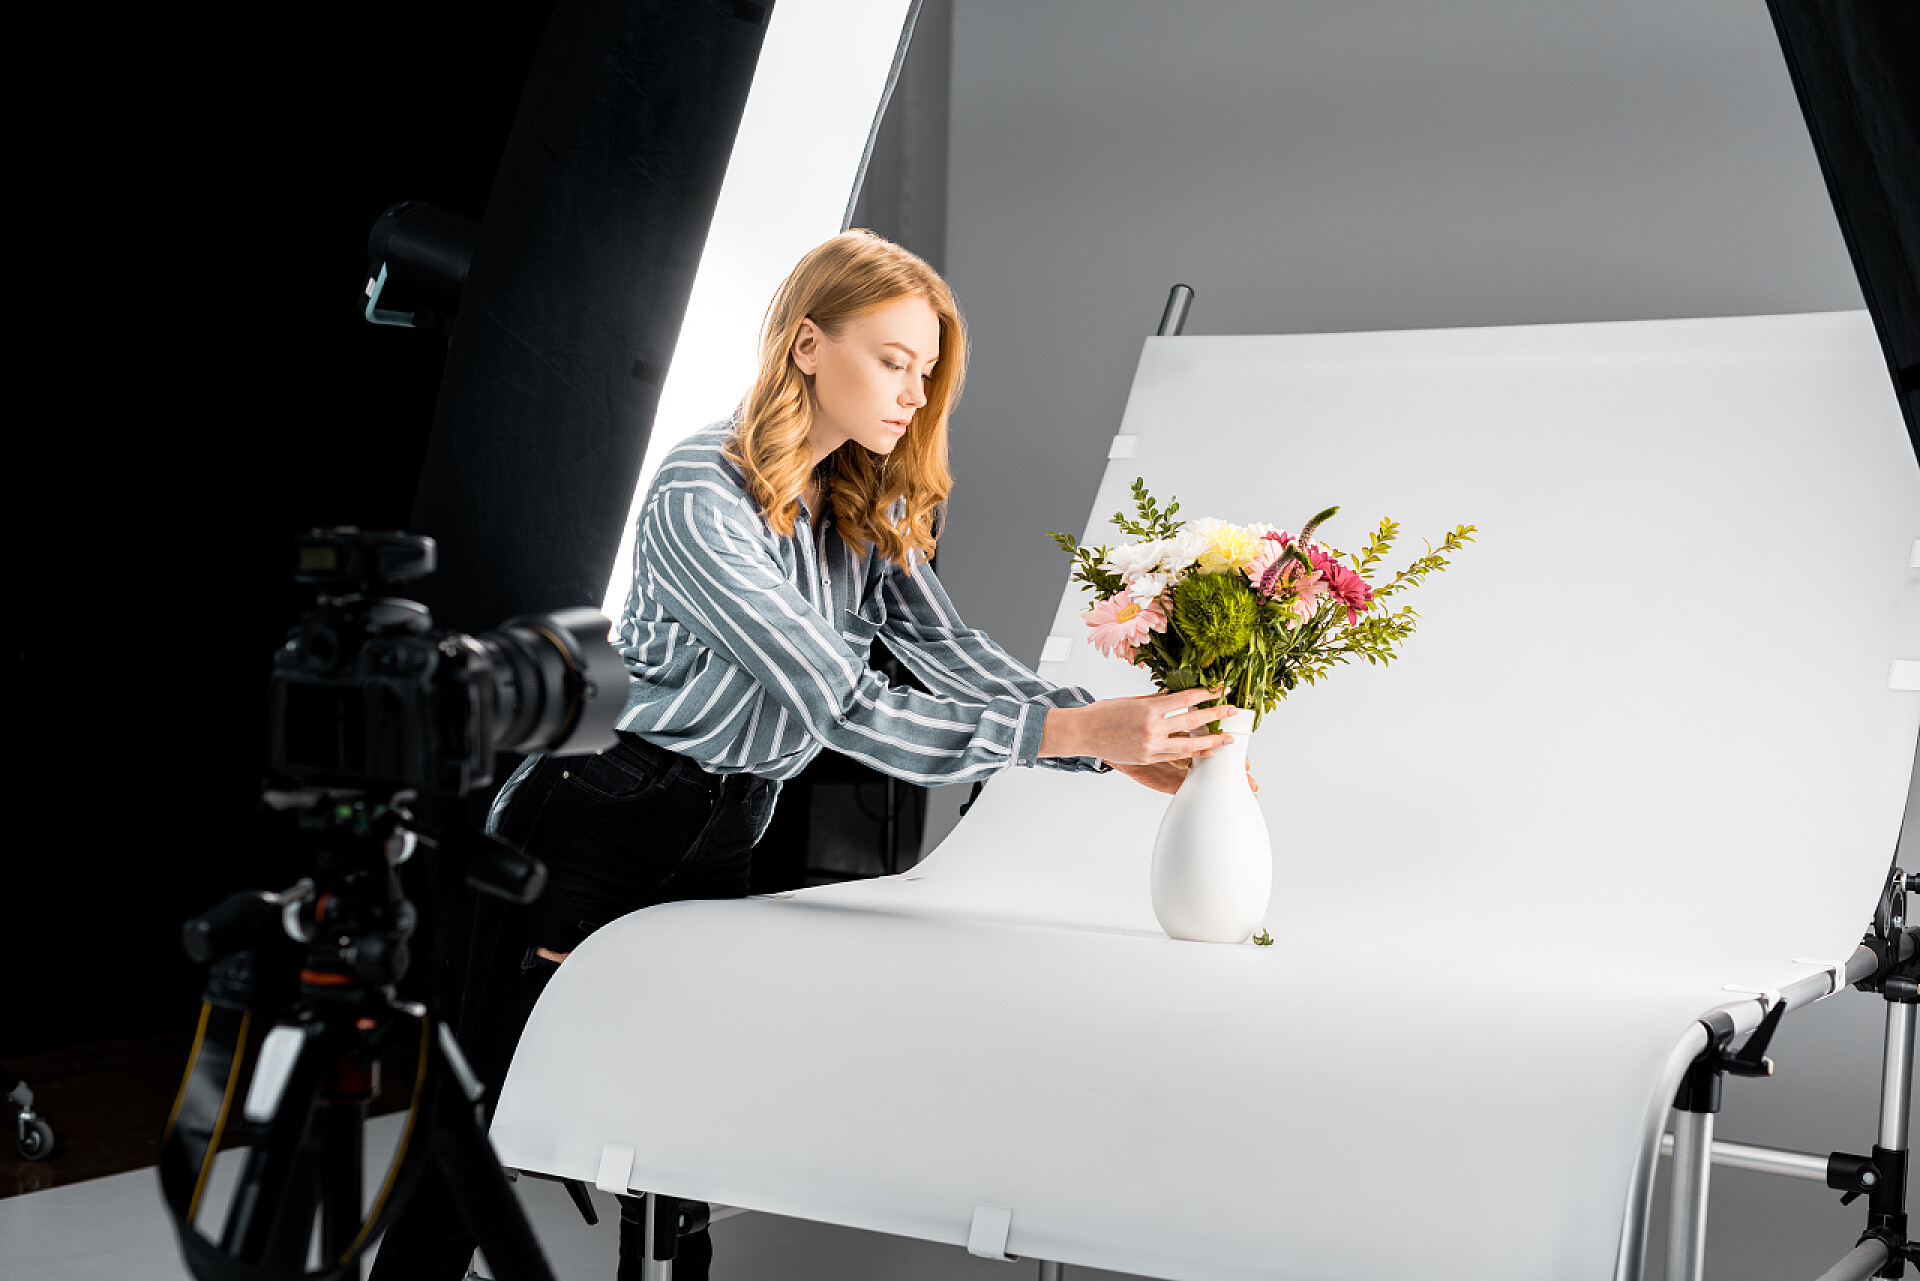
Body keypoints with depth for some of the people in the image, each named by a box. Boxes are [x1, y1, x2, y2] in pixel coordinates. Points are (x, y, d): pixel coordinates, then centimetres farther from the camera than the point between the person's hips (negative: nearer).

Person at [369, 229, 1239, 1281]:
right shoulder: (699, 497, -23)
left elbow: (948, 649, -6)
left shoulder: (869, 505, 3)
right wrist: (1070, 730, -31)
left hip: (719, 839, 7)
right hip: (589, 826, -7)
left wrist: (1127, 743, -19)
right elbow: (840, 708, -28)